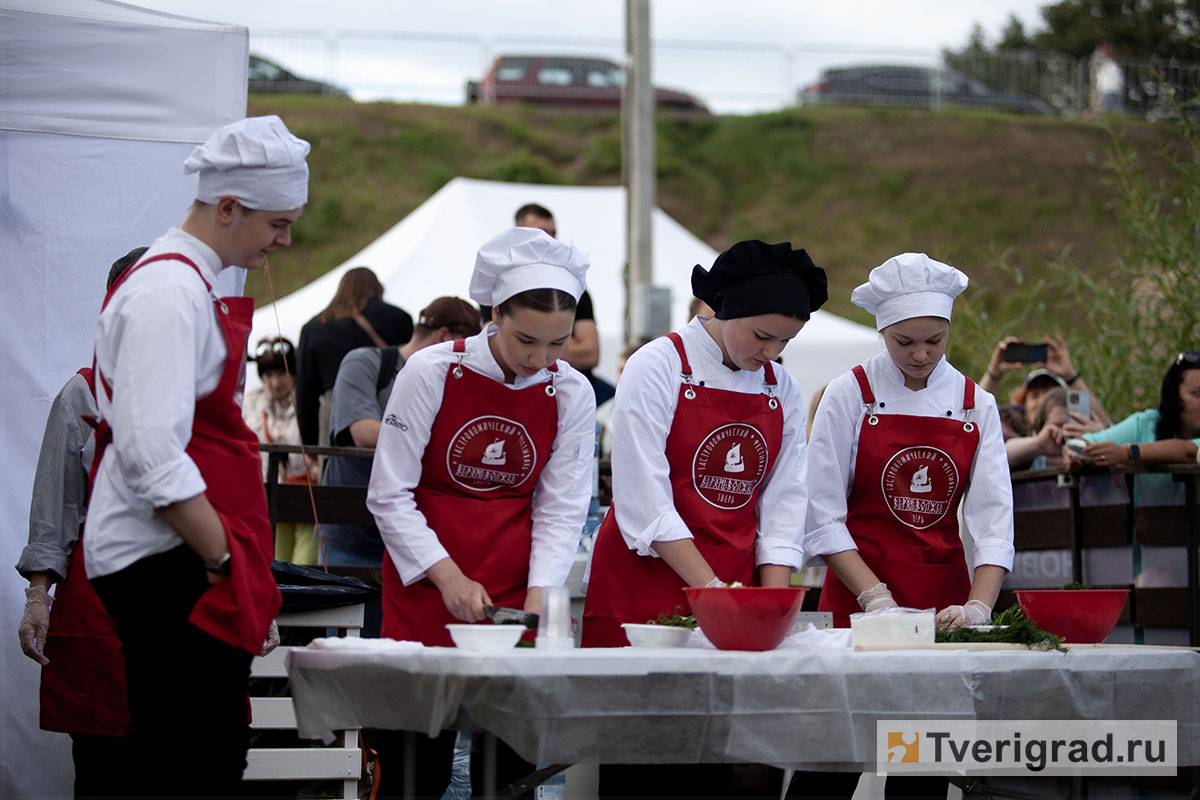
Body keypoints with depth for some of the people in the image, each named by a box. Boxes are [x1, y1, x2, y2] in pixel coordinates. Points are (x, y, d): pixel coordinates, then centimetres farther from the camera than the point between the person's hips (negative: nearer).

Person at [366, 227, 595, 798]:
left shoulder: (571, 394, -2)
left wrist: (537, 600, -12)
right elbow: (390, 494, -8)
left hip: (514, 589, 2)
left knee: (512, 754, -1)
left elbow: (561, 509, 1)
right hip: (425, 582, -2)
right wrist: (449, 579, -15)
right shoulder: (432, 373, -10)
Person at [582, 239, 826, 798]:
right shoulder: (659, 368, -8)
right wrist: (709, 588, -20)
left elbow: (781, 507, 8)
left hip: (736, 589, 5)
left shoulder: (782, 390, 9)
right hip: (644, 586, -5)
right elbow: (644, 501, -14)